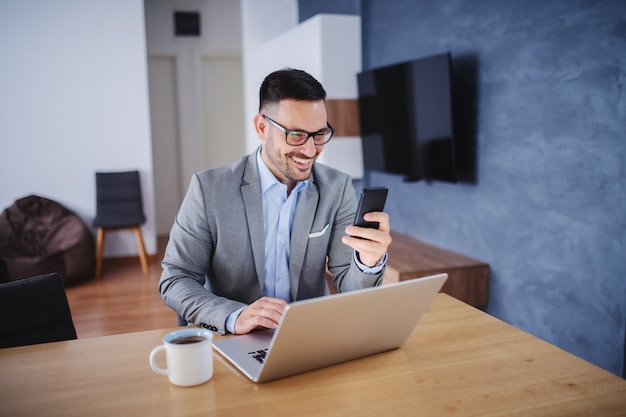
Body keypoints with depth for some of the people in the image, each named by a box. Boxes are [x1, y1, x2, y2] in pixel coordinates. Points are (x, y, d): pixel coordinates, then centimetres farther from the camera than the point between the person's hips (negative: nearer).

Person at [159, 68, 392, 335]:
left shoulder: (338, 188, -2)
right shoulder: (209, 188, -8)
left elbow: (350, 288, -3)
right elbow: (174, 281, -7)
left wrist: (370, 262, -26)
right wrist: (234, 316, -24)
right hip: (232, 343, -1)